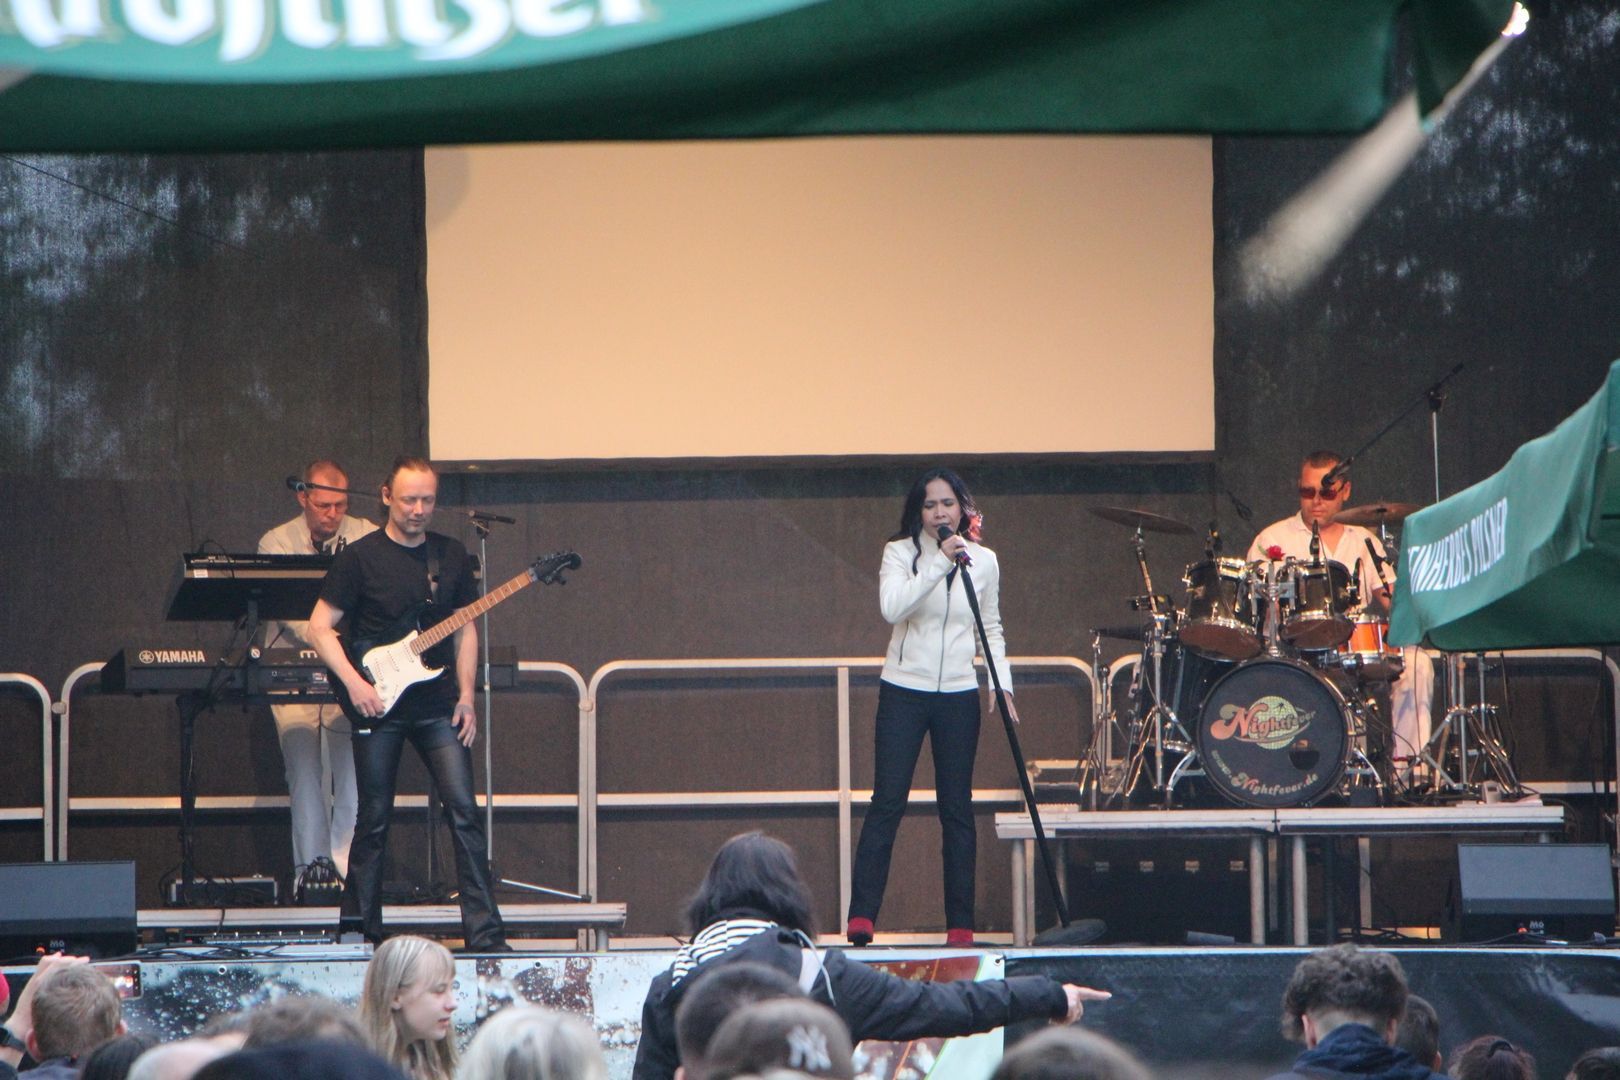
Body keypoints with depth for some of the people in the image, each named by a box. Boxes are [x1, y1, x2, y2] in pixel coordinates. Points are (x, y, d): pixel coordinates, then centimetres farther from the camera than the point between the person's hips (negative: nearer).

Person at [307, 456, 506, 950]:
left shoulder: (451, 556, 9)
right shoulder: (360, 557, -3)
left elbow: (466, 628, 14)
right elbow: (320, 626, -2)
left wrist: (465, 696, 4)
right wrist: (353, 682, -13)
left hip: (438, 705, 3)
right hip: (378, 705, -2)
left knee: (464, 811, -7)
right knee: (373, 821, 3)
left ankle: (485, 933, -7)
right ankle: (360, 927, 13)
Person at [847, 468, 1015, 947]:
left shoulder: (983, 561, 6)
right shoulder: (900, 553, -2)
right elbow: (892, 607, -20)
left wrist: (1002, 684, 3)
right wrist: (940, 562, -24)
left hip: (959, 696, 2)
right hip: (903, 691, -2)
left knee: (957, 809, 4)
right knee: (887, 803, -8)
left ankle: (961, 925, 8)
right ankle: (861, 917, -10)